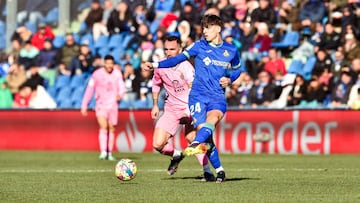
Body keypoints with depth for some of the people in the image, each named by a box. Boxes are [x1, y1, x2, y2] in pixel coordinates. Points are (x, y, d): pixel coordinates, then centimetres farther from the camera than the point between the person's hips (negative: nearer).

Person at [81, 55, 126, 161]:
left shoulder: (117, 74, 1)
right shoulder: (97, 74, -6)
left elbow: (122, 87, -4)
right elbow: (89, 90, -2)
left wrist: (120, 94, -29)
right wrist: (84, 106, -3)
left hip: (113, 105, 3)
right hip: (101, 105, -3)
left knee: (111, 129, 7)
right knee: (103, 127, -19)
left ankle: (109, 153, 17)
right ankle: (103, 152, -28)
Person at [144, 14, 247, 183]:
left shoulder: (231, 50, 8)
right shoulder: (199, 46, 4)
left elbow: (237, 69, 24)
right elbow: (178, 59, -1)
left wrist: (229, 79, 2)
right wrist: (155, 65, -12)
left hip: (217, 96, 0)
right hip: (198, 96, 0)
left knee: (213, 117, -34)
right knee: (203, 131, -12)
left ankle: (195, 145, -56)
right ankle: (219, 170, 0)